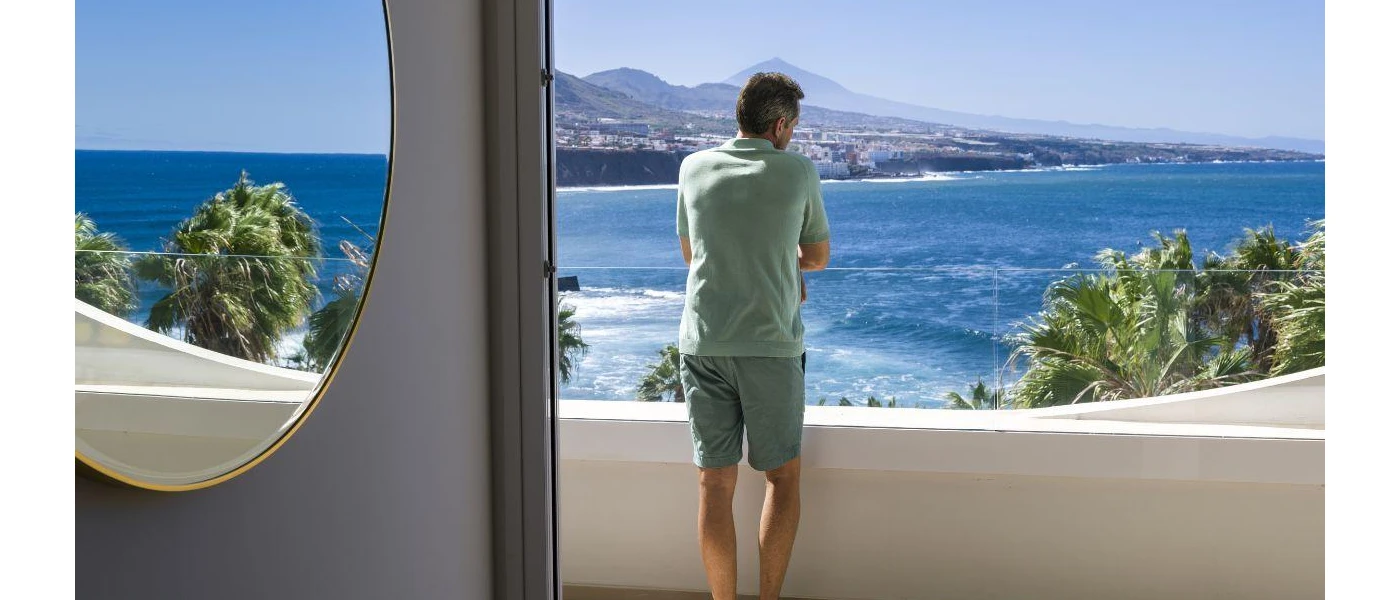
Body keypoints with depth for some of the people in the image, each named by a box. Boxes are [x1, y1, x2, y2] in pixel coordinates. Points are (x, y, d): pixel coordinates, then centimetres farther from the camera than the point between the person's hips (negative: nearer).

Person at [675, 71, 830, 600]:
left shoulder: (695, 167, 5)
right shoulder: (798, 171, -2)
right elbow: (819, 257, 9)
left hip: (702, 343, 3)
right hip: (770, 344, -2)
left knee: (716, 482, 6)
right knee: (783, 476, 11)